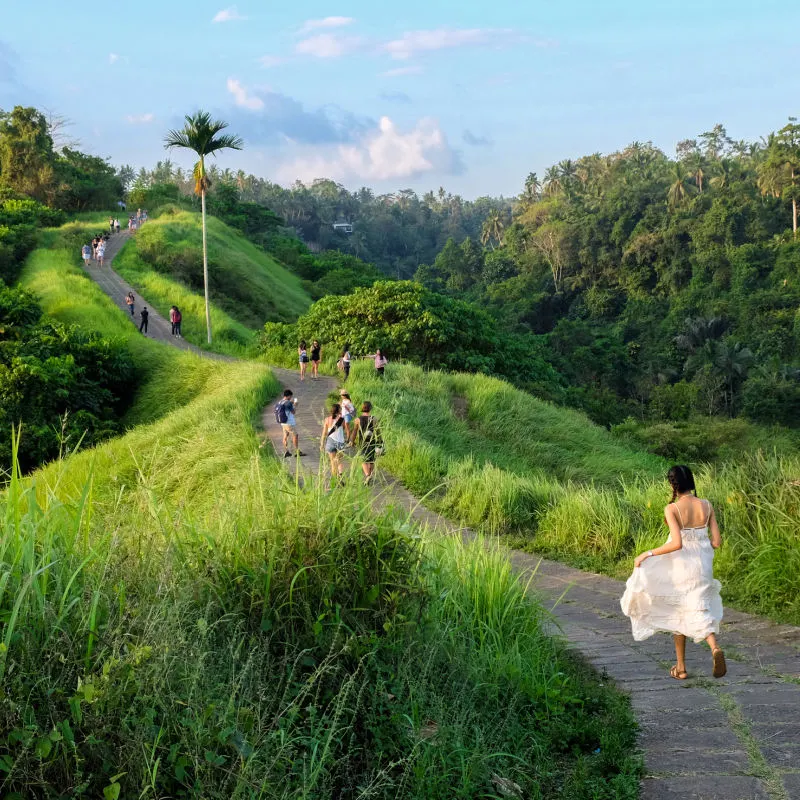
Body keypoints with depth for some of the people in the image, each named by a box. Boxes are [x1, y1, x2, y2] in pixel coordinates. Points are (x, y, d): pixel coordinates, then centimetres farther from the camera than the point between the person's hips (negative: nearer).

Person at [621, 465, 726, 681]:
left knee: (678, 615, 15)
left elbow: (676, 544, -25)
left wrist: (648, 554, -16)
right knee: (699, 613, 10)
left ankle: (681, 668, 23)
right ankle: (714, 647, -21)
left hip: (680, 567, -3)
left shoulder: (672, 509, -16)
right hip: (703, 566, 3)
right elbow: (717, 541, 0)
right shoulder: (707, 506, -2)